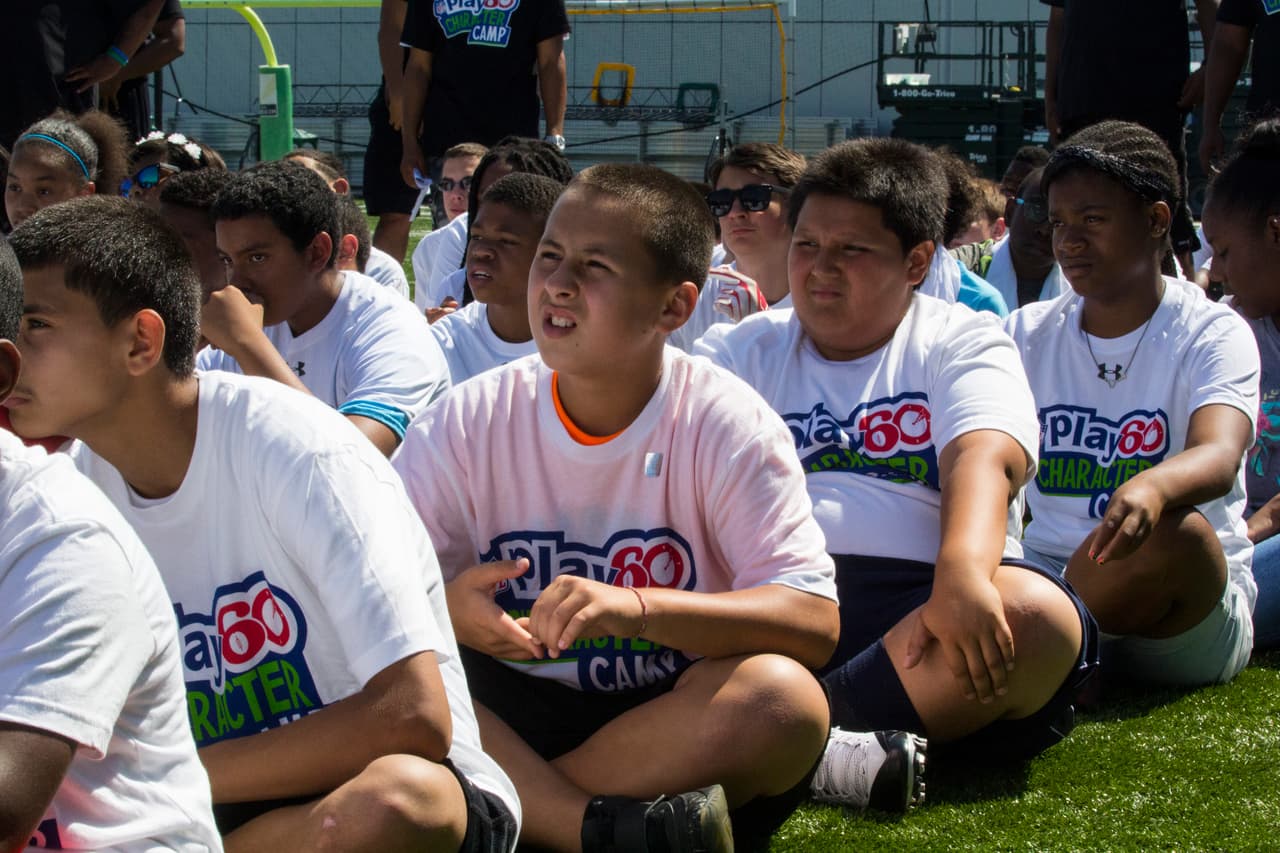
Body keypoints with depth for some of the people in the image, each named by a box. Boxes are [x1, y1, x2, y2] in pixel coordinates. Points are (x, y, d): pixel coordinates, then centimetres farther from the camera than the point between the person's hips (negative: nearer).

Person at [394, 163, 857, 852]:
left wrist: (636, 608, -32)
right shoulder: (469, 420, -2)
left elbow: (814, 620, -17)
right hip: (510, 707, 2)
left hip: (668, 716, -1)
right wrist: (443, 608, -27)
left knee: (782, 694, -33)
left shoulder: (728, 426, -8)